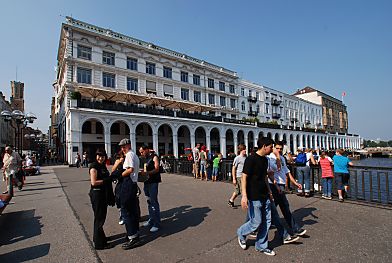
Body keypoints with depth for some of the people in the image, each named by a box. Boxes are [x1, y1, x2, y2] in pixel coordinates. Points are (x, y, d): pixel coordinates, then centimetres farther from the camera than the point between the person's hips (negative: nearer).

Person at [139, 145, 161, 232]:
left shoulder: (154, 157, -7)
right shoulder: (146, 158, 17)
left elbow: (156, 169, -16)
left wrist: (146, 173, -27)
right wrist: (142, 172, 0)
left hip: (153, 182, -8)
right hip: (147, 182, 8)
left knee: (154, 202, -7)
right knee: (149, 201, 13)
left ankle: (157, 223, 1)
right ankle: (151, 220, 25)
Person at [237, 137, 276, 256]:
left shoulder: (265, 160, 10)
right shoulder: (251, 159, -17)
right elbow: (244, 177, -18)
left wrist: (269, 191, 21)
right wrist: (244, 196, -23)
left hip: (265, 196, 8)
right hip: (254, 197, -8)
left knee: (266, 221, 12)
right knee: (256, 222, 1)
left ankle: (261, 246, 29)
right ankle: (241, 233, 29)